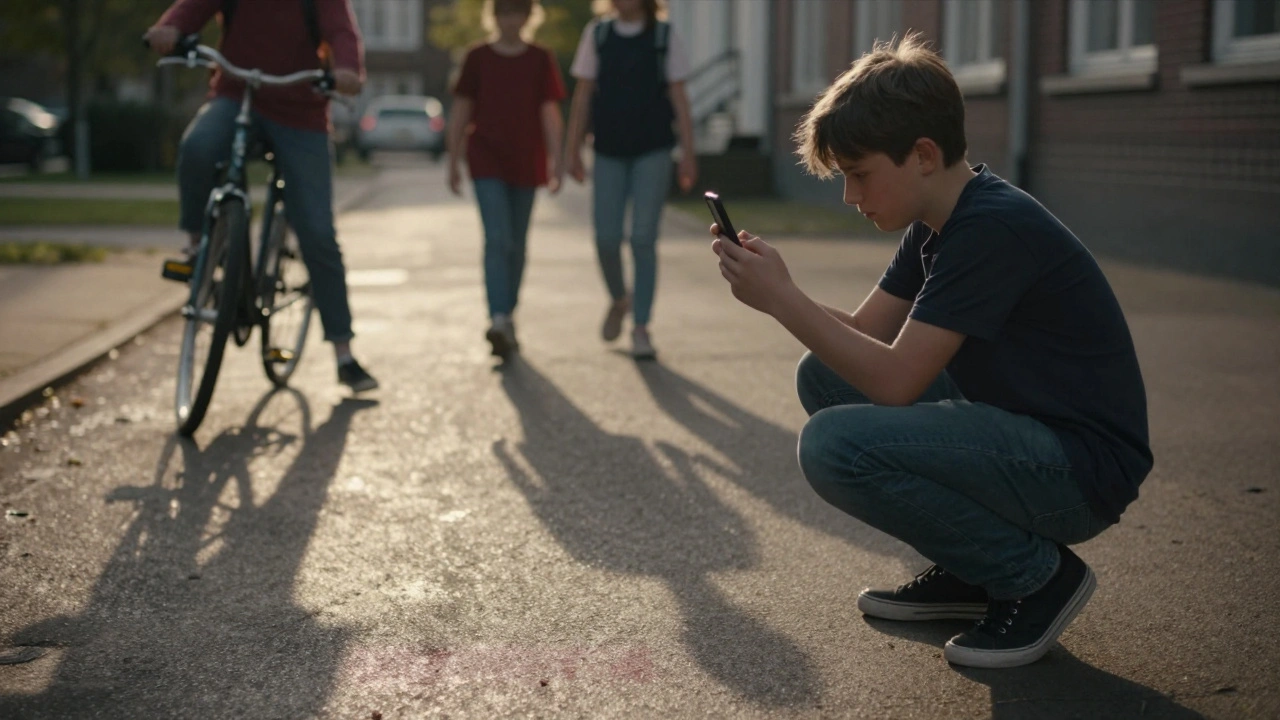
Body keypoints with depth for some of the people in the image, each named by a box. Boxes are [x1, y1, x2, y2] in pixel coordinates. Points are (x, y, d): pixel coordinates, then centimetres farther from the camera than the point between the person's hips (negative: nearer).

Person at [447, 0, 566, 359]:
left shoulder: (540, 60, 4)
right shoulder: (477, 58, 3)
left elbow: (550, 114, 2)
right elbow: (460, 113, 6)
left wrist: (557, 165, -4)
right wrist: (453, 163, 6)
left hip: (526, 163, 2)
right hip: (487, 161, -2)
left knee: (516, 245, 9)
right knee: (497, 239, -14)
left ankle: (507, 319, 22)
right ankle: (499, 320, -22)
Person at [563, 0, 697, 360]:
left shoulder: (665, 37, 0)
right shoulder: (596, 34, 5)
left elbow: (679, 97, 1)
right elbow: (582, 96, 6)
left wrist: (688, 154, -5)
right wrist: (572, 150, 2)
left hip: (653, 151, -2)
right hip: (609, 153, 2)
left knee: (643, 239, -8)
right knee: (606, 239, -2)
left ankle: (641, 329, 0)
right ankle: (619, 299, 29)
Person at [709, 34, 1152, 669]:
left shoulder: (993, 228, -22)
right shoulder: (938, 224, 9)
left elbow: (895, 380, -25)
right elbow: (863, 334, 10)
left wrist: (782, 297, -19)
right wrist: (770, 280, -5)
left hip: (1082, 468, -10)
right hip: (1015, 425, 10)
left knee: (834, 444, -25)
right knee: (824, 378, 9)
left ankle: (1037, 575, -6)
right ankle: (968, 573, 13)